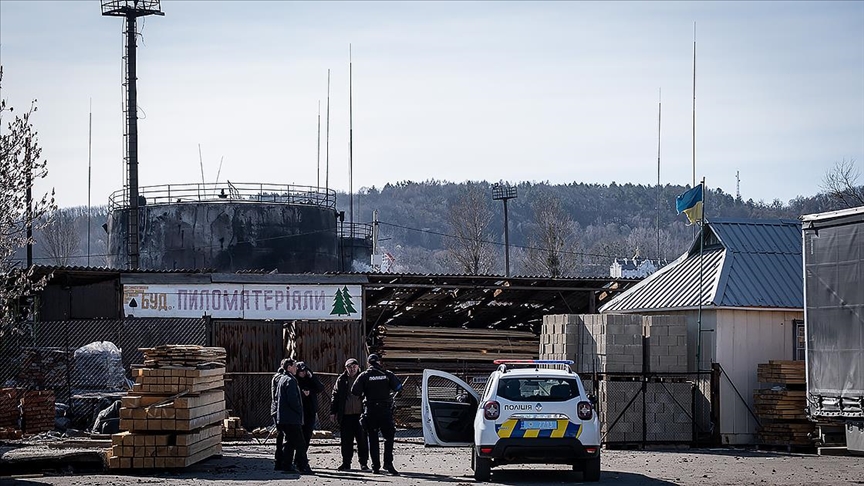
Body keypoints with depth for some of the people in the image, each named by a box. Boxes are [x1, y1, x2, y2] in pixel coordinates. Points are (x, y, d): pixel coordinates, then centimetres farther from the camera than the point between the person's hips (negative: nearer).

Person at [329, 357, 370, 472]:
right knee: (346, 441, 4)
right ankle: (346, 463, 12)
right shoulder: (341, 380, 8)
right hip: (345, 415, 1)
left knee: (362, 440, -2)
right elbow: (335, 396, 10)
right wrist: (333, 412, 4)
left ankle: (363, 463, 5)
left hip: (360, 414, -1)